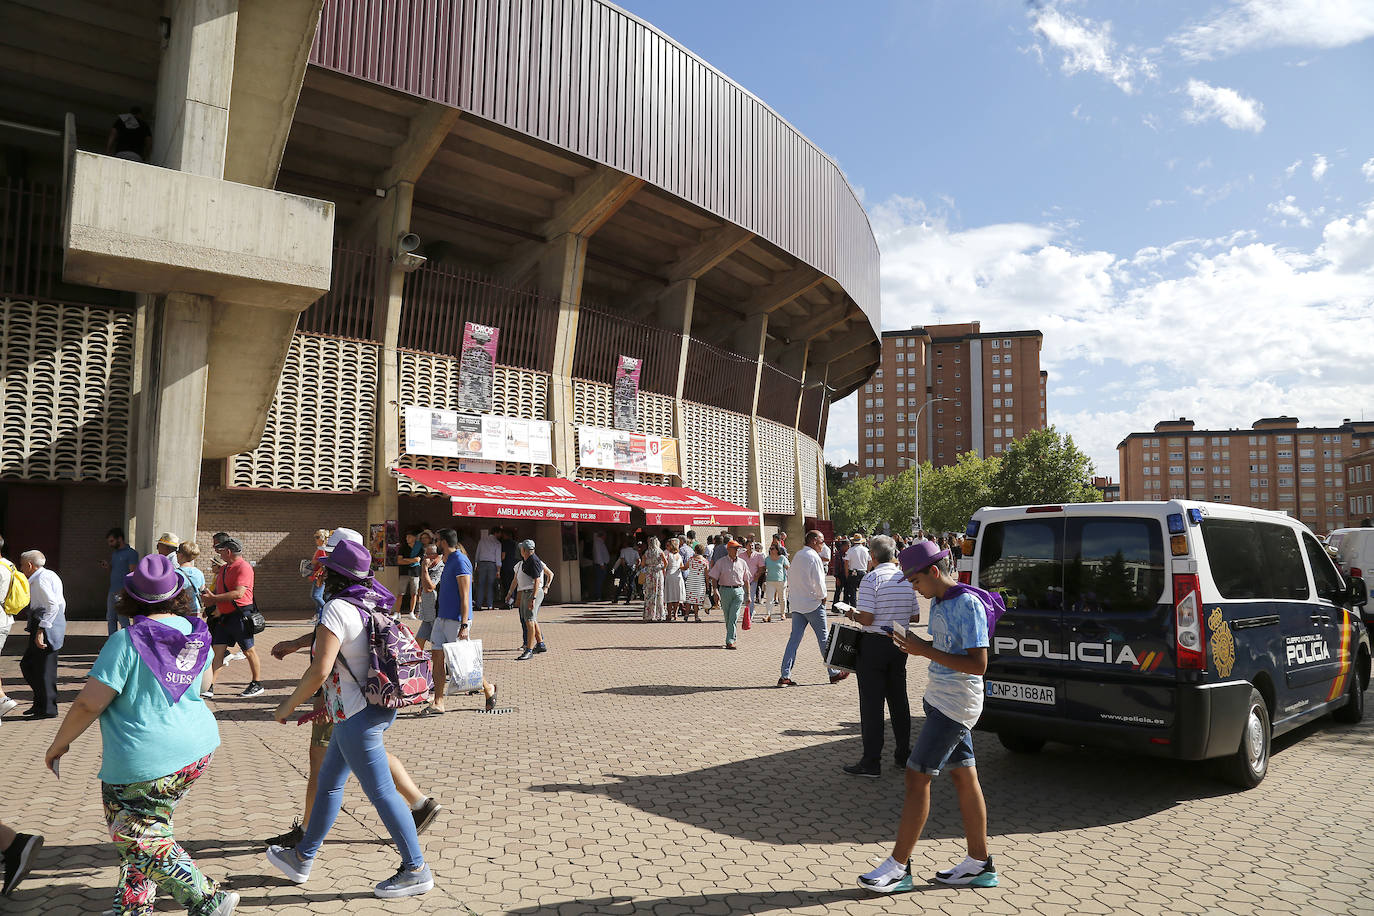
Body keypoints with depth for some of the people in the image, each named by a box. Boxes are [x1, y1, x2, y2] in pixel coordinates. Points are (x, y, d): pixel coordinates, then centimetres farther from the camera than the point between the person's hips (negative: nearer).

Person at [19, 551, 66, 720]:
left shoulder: (41, 579, -13)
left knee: (43, 669, -3)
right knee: (27, 664, 16)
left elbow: (53, 605, -24)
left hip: (46, 626, -10)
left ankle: (47, 709, 4)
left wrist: (41, 630, -25)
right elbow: (61, 603, 22)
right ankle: (40, 703, 20)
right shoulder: (50, 575, 17)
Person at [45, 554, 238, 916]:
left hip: (146, 762, -7)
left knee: (139, 838, 5)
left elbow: (89, 703, -14)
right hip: (199, 749, 7)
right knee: (149, 826, 22)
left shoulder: (126, 641, -15)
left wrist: (59, 743, 2)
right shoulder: (195, 632, 4)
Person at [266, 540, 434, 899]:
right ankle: (302, 859, 37)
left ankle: (415, 870, 8)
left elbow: (320, 670, -24)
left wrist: (289, 705, -8)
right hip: (380, 706, 10)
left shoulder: (337, 608, -19)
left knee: (381, 792, -1)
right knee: (328, 781, 22)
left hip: (357, 715, -10)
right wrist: (295, 644, 35)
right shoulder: (371, 603, 7)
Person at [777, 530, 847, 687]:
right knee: (823, 638, 5)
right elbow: (818, 581, -19)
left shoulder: (797, 555, 11)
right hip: (813, 604, -7)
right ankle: (834, 673, 16)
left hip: (797, 604, 7)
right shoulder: (813, 557, -15)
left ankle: (785, 676, 0)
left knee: (794, 638, 4)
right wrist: (823, 597, -2)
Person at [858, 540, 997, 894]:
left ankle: (898, 868, 2)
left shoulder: (968, 604, -20)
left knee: (917, 778, -6)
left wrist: (925, 651, -23)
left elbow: (978, 664, -24)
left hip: (955, 705, -9)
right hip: (941, 700, 9)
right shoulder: (938, 602, 9)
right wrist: (916, 646, 0)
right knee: (964, 778, 14)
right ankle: (980, 864, 24)